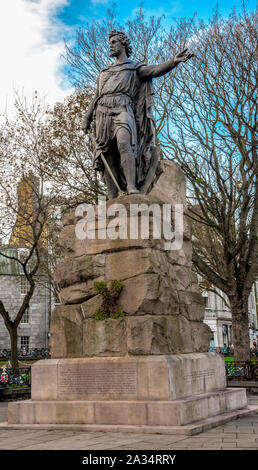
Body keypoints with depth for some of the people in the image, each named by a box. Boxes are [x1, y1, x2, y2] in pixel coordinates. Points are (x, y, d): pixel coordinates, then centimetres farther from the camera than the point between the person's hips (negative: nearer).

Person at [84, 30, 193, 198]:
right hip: (102, 112, 4)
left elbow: (155, 70, 1)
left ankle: (131, 187, -44)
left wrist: (174, 61, -17)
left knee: (123, 142, -33)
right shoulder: (104, 72, 33)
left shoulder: (134, 67, 19)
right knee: (107, 156, -8)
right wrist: (88, 117, 16)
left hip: (122, 110, -4)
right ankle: (113, 199, -13)